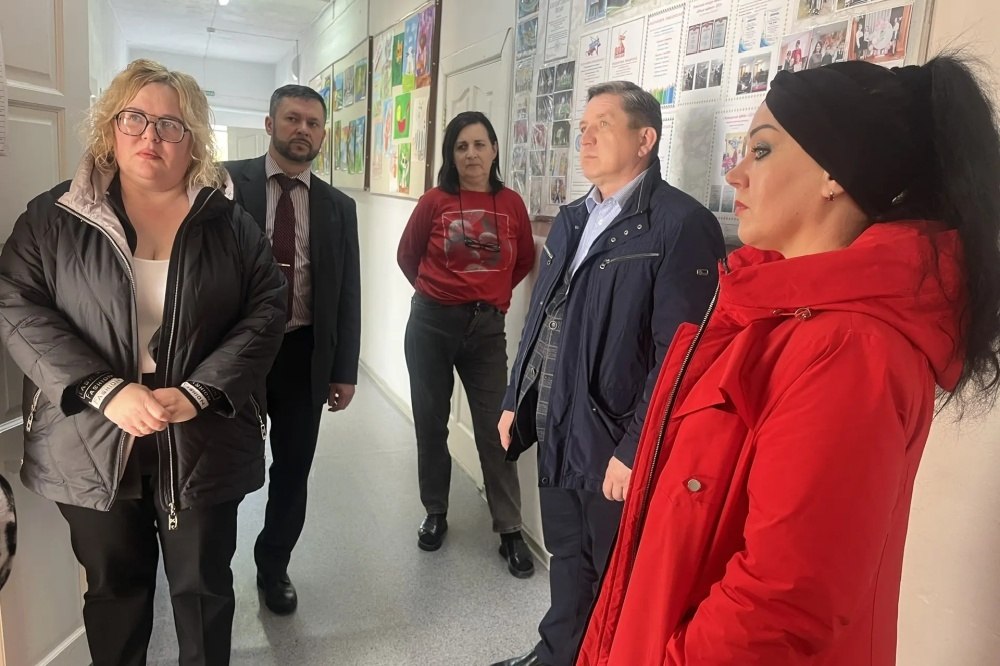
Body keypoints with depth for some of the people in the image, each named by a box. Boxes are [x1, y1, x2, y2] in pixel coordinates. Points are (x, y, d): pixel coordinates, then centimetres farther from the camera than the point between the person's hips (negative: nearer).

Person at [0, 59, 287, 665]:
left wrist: (200, 392, -17)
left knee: (205, 585, 14)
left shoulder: (230, 224, 2)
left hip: (203, 442, 0)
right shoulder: (54, 217, 2)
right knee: (115, 585, 18)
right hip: (94, 443, 1)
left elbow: (267, 309, -4)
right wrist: (105, 391, -19)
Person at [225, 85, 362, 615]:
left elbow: (348, 293, 6)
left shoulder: (338, 207, 7)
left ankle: (273, 566, 37)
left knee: (292, 471, 14)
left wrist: (345, 370, 3)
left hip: (305, 356, 3)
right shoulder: (226, 183, -2)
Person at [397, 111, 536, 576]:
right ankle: (435, 514, 29)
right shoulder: (434, 202, -5)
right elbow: (407, 256, 9)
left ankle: (510, 530, 11)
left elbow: (525, 260, 15)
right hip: (432, 323, 0)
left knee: (495, 428, 1)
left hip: (487, 327, 0)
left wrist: (491, 294, 9)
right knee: (431, 423, 11)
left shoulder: (511, 203, 0)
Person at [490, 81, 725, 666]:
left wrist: (635, 448, -19)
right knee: (567, 559, 24)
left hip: (615, 442, -7)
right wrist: (516, 399, 15)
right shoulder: (572, 219, 12)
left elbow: (678, 353, -19)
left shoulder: (682, 224, -14)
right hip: (556, 430, 7)